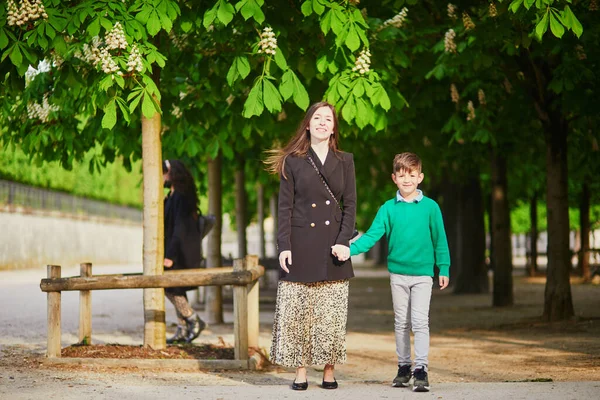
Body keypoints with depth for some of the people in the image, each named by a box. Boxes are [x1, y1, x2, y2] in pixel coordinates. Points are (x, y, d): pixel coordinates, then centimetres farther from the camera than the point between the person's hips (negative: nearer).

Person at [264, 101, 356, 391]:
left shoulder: (344, 161, 9)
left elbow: (349, 205, 5)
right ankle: (300, 373, 4)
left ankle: (329, 372, 7)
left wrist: (344, 241, -8)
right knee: (298, 311, -2)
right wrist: (284, 246, -7)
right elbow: (284, 207, 1)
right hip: (301, 245, -1)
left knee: (332, 314, 1)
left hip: (332, 246, 1)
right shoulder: (292, 161, 4)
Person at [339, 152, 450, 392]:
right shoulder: (388, 208, 0)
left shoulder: (430, 207, -3)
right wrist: (350, 249, -20)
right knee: (401, 323, 12)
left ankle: (421, 369, -7)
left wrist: (444, 269, 3)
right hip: (397, 273, 2)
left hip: (423, 273, -2)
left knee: (420, 321, -10)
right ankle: (403, 366, 23)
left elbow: (439, 239, 3)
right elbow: (372, 235, -6)